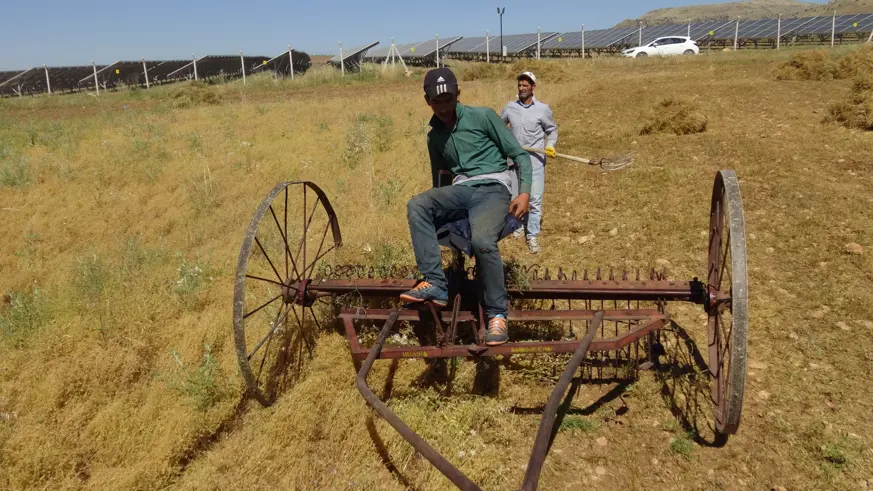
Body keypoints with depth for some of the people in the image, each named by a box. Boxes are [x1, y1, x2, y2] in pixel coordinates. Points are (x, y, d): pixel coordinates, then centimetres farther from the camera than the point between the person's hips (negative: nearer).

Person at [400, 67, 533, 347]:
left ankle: (497, 314, -19)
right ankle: (435, 283, -29)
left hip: (492, 187, -4)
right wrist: (437, 208, 26)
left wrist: (524, 192, -11)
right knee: (416, 206, -28)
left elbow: (520, 155, 3)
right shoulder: (434, 136, 18)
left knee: (482, 240, -35)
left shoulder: (483, 117, 3)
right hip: (460, 190, 5)